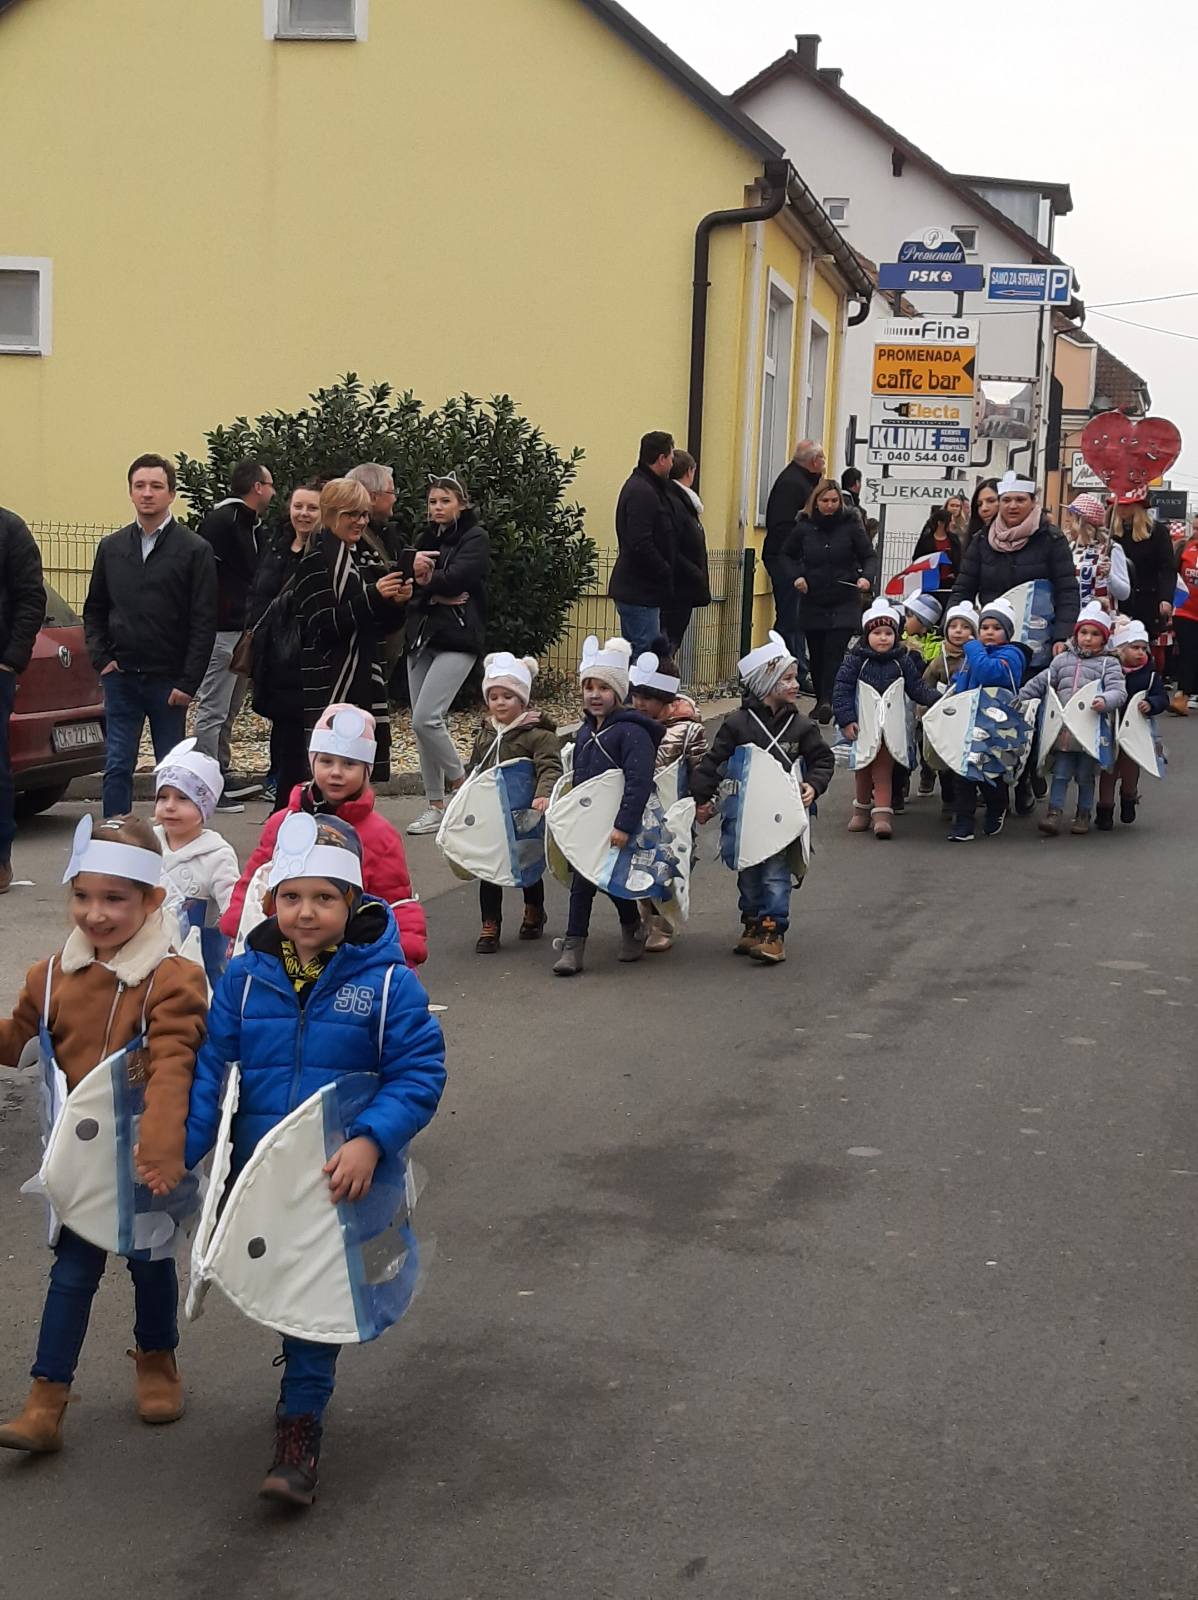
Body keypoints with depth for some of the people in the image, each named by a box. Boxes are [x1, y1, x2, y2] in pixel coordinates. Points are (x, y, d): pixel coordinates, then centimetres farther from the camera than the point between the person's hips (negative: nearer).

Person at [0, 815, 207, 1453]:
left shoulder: (172, 979, -20)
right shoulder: (53, 976, -2)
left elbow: (172, 1067, -29)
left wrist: (159, 1149, -39)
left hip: (145, 1155, -3)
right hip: (82, 1155, 3)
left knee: (150, 1259, 17)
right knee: (73, 1267, 7)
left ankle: (156, 1359, 41)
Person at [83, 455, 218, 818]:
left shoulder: (195, 550, -4)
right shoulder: (111, 547, 9)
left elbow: (204, 622, -7)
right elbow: (94, 610, 16)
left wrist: (188, 681, -12)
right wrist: (101, 658, 1)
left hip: (169, 680, -3)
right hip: (121, 677, 3)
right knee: (117, 767, 1)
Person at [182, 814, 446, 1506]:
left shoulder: (387, 981, -11)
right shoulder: (245, 977, -3)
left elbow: (420, 1073, -12)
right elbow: (210, 1066, -3)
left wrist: (371, 1143, -26)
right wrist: (180, 1146, -16)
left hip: (344, 1179, -4)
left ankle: (301, 1430, 9)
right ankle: (306, 1371, 46)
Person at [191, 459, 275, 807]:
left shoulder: (250, 524, 17)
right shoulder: (221, 520, -14)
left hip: (242, 630, 10)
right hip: (222, 630, -10)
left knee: (228, 710, 17)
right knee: (213, 709, -7)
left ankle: (220, 774, 27)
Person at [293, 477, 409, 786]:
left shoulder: (360, 558, 17)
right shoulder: (316, 561, -7)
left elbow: (379, 627, 20)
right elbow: (323, 626, -17)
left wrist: (396, 603, 0)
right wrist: (373, 597, -23)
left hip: (363, 681, 8)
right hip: (329, 687, -8)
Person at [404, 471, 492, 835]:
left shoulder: (475, 538, -1)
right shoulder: (427, 539, 18)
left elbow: (455, 578, -17)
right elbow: (408, 586, 4)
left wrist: (424, 580, -4)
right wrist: (438, 595, -14)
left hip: (457, 640, -7)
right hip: (422, 636, 7)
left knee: (426, 718, -17)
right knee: (421, 724, 4)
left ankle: (460, 781, 4)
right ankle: (435, 806, 12)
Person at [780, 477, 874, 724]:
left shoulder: (850, 525, -3)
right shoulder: (804, 527, 2)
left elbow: (868, 557, 3)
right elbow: (786, 555, 16)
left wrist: (866, 577, -18)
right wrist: (796, 576, -2)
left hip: (844, 603, -3)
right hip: (812, 602, 3)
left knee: (835, 652, -15)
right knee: (816, 654, 9)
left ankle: (828, 701, -22)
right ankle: (821, 701, 23)